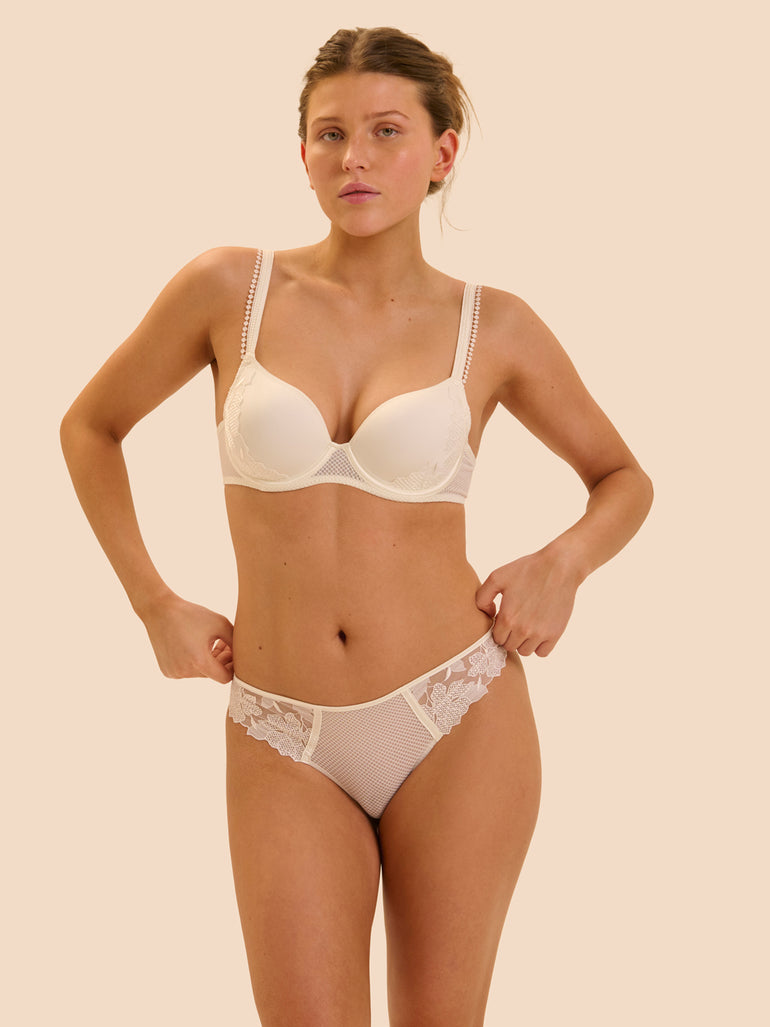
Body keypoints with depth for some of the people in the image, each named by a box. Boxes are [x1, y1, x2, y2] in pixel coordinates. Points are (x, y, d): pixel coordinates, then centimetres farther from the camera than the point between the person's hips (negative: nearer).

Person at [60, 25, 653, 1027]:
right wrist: (156, 604, 5)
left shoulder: (493, 326, -1)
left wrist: (561, 563, -6)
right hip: (288, 748, 0)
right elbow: (90, 427, 13)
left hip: (458, 720, 0)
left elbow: (624, 478, 14)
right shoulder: (230, 287, -1)